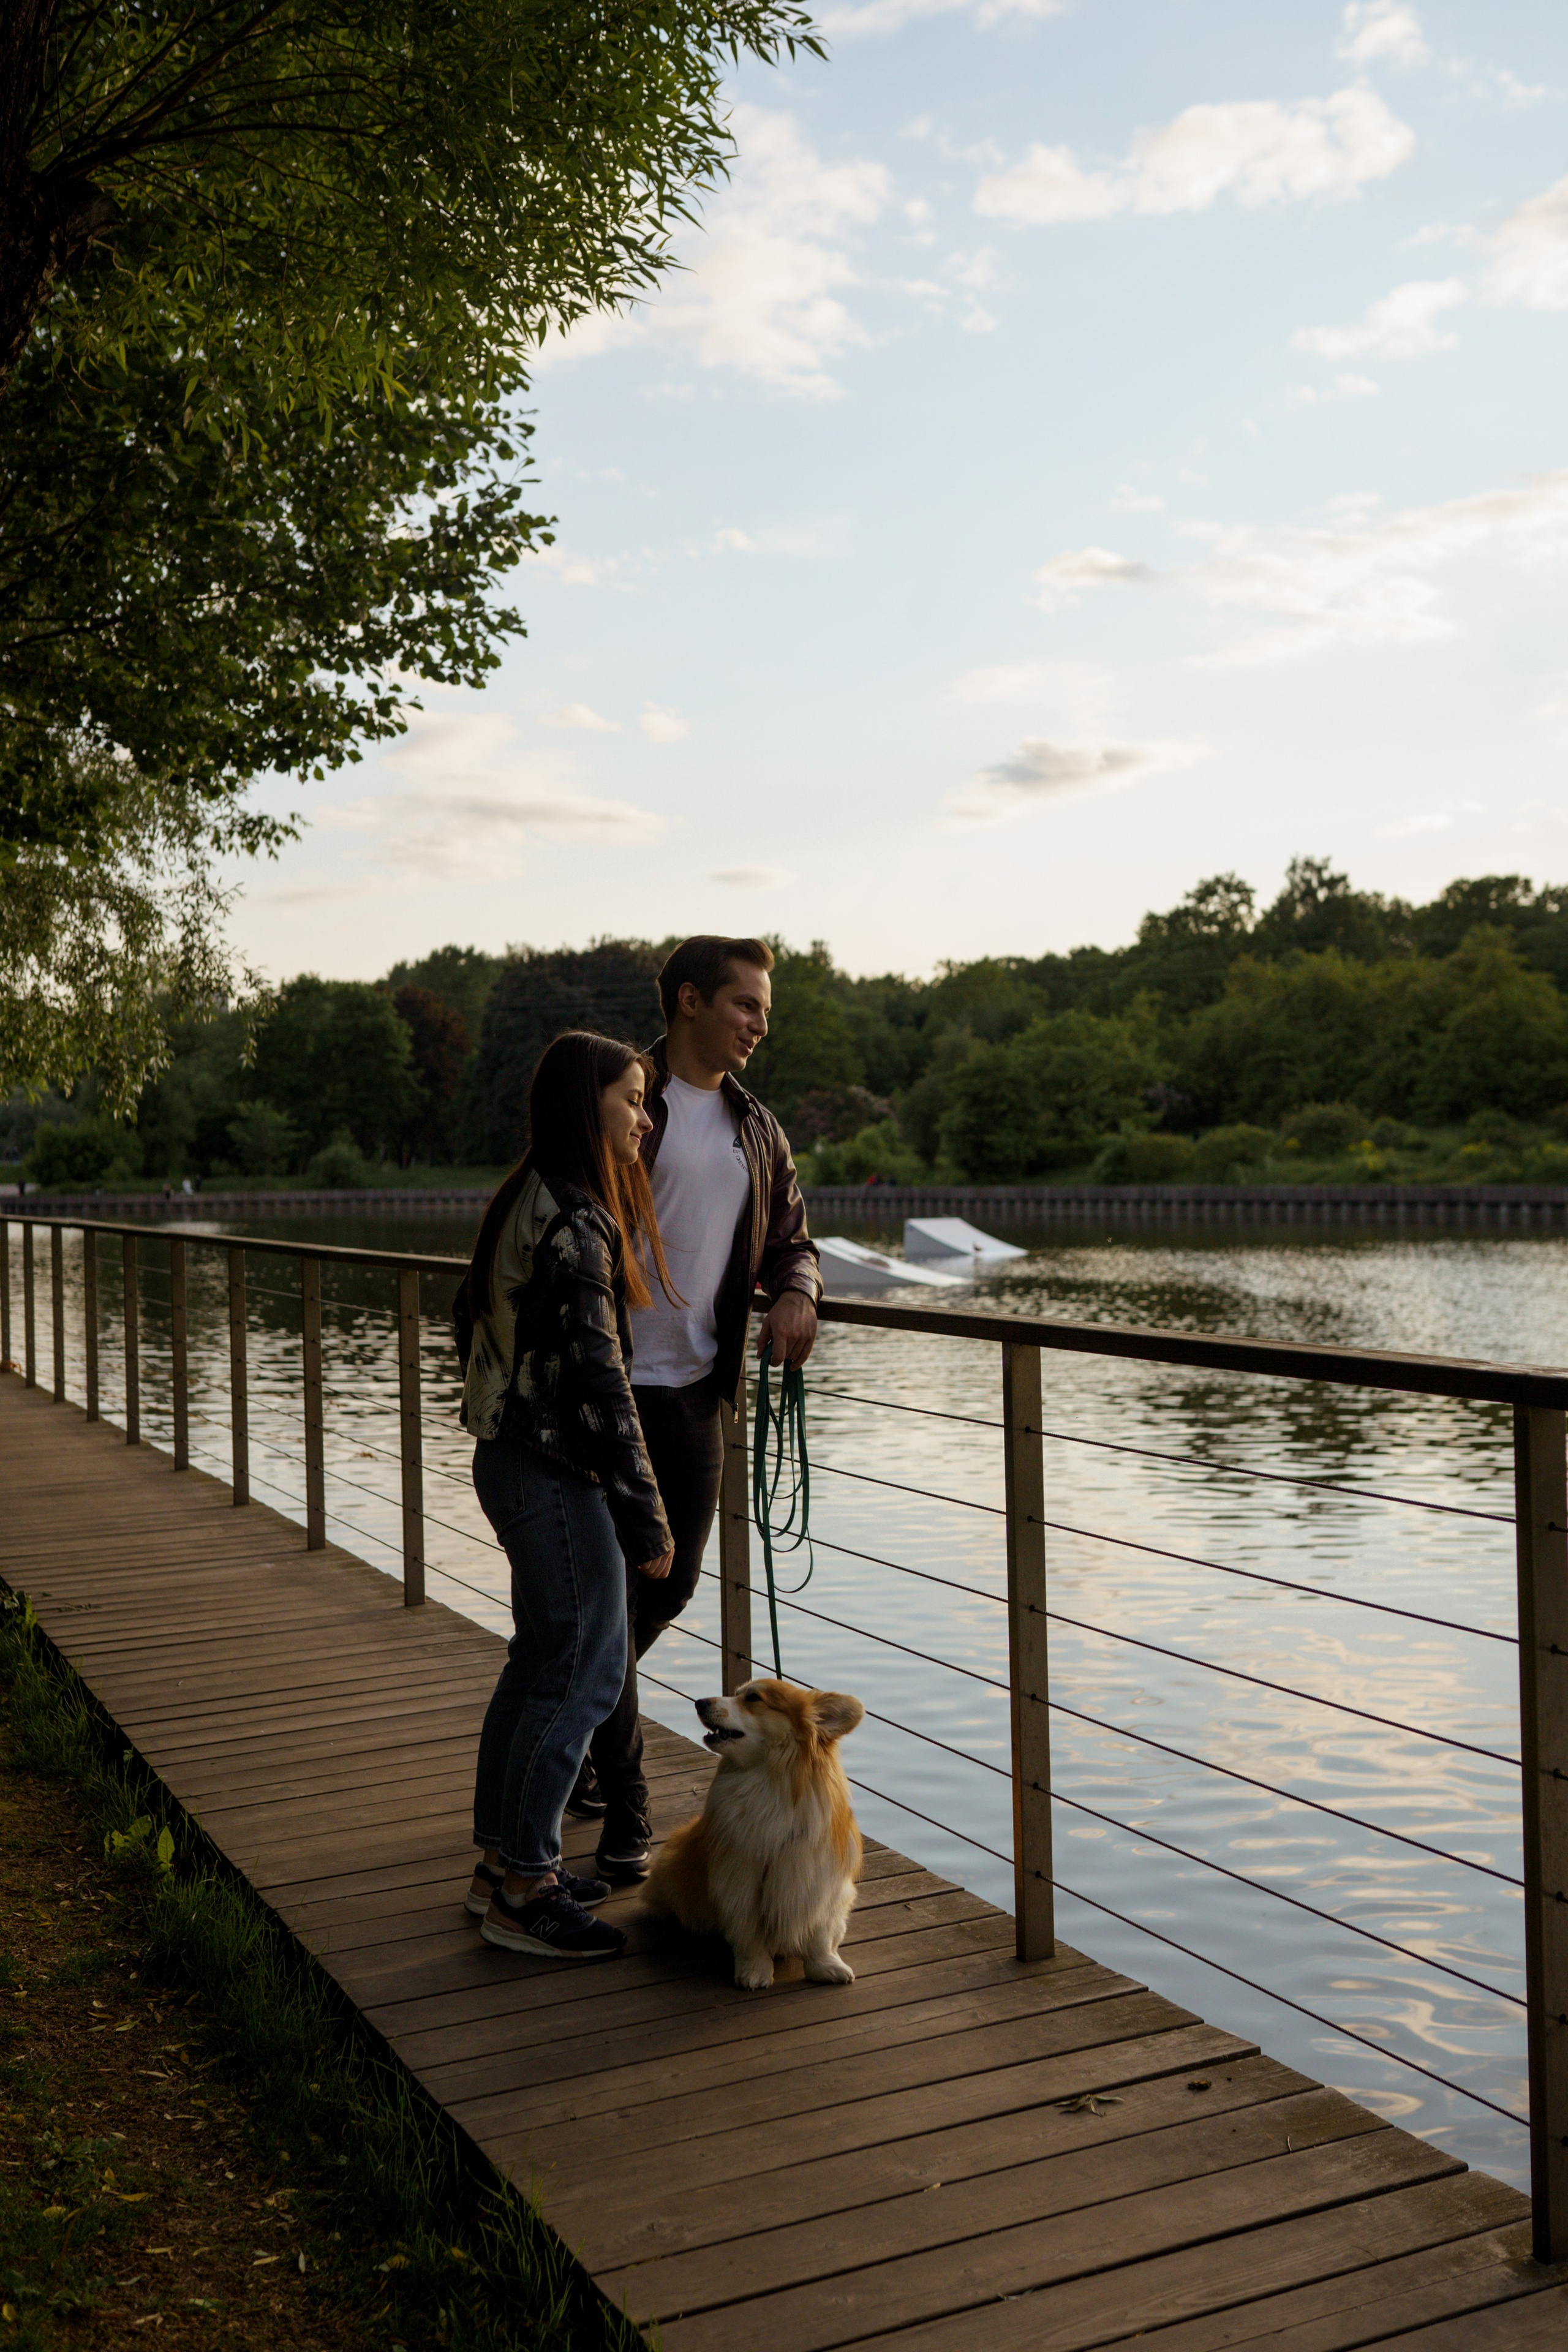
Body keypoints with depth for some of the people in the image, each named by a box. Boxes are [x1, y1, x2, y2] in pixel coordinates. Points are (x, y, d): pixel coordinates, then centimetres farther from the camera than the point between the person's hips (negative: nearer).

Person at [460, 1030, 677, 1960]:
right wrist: (646, 1516, -18)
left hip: (514, 1458, 10)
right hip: (556, 1472, -10)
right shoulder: (574, 1221, -19)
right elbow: (598, 1378, -21)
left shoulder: (532, 1201, 13)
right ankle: (522, 1891, 7)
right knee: (582, 1673, -2)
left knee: (541, 1664, 18)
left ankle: (505, 1860, 28)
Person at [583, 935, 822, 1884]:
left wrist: (796, 1288, -4)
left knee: (672, 1583, 15)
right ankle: (626, 1815, 7)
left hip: (699, 1388, 7)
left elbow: (793, 1233, 20)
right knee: (609, 1593, -2)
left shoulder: (757, 1128, 13)